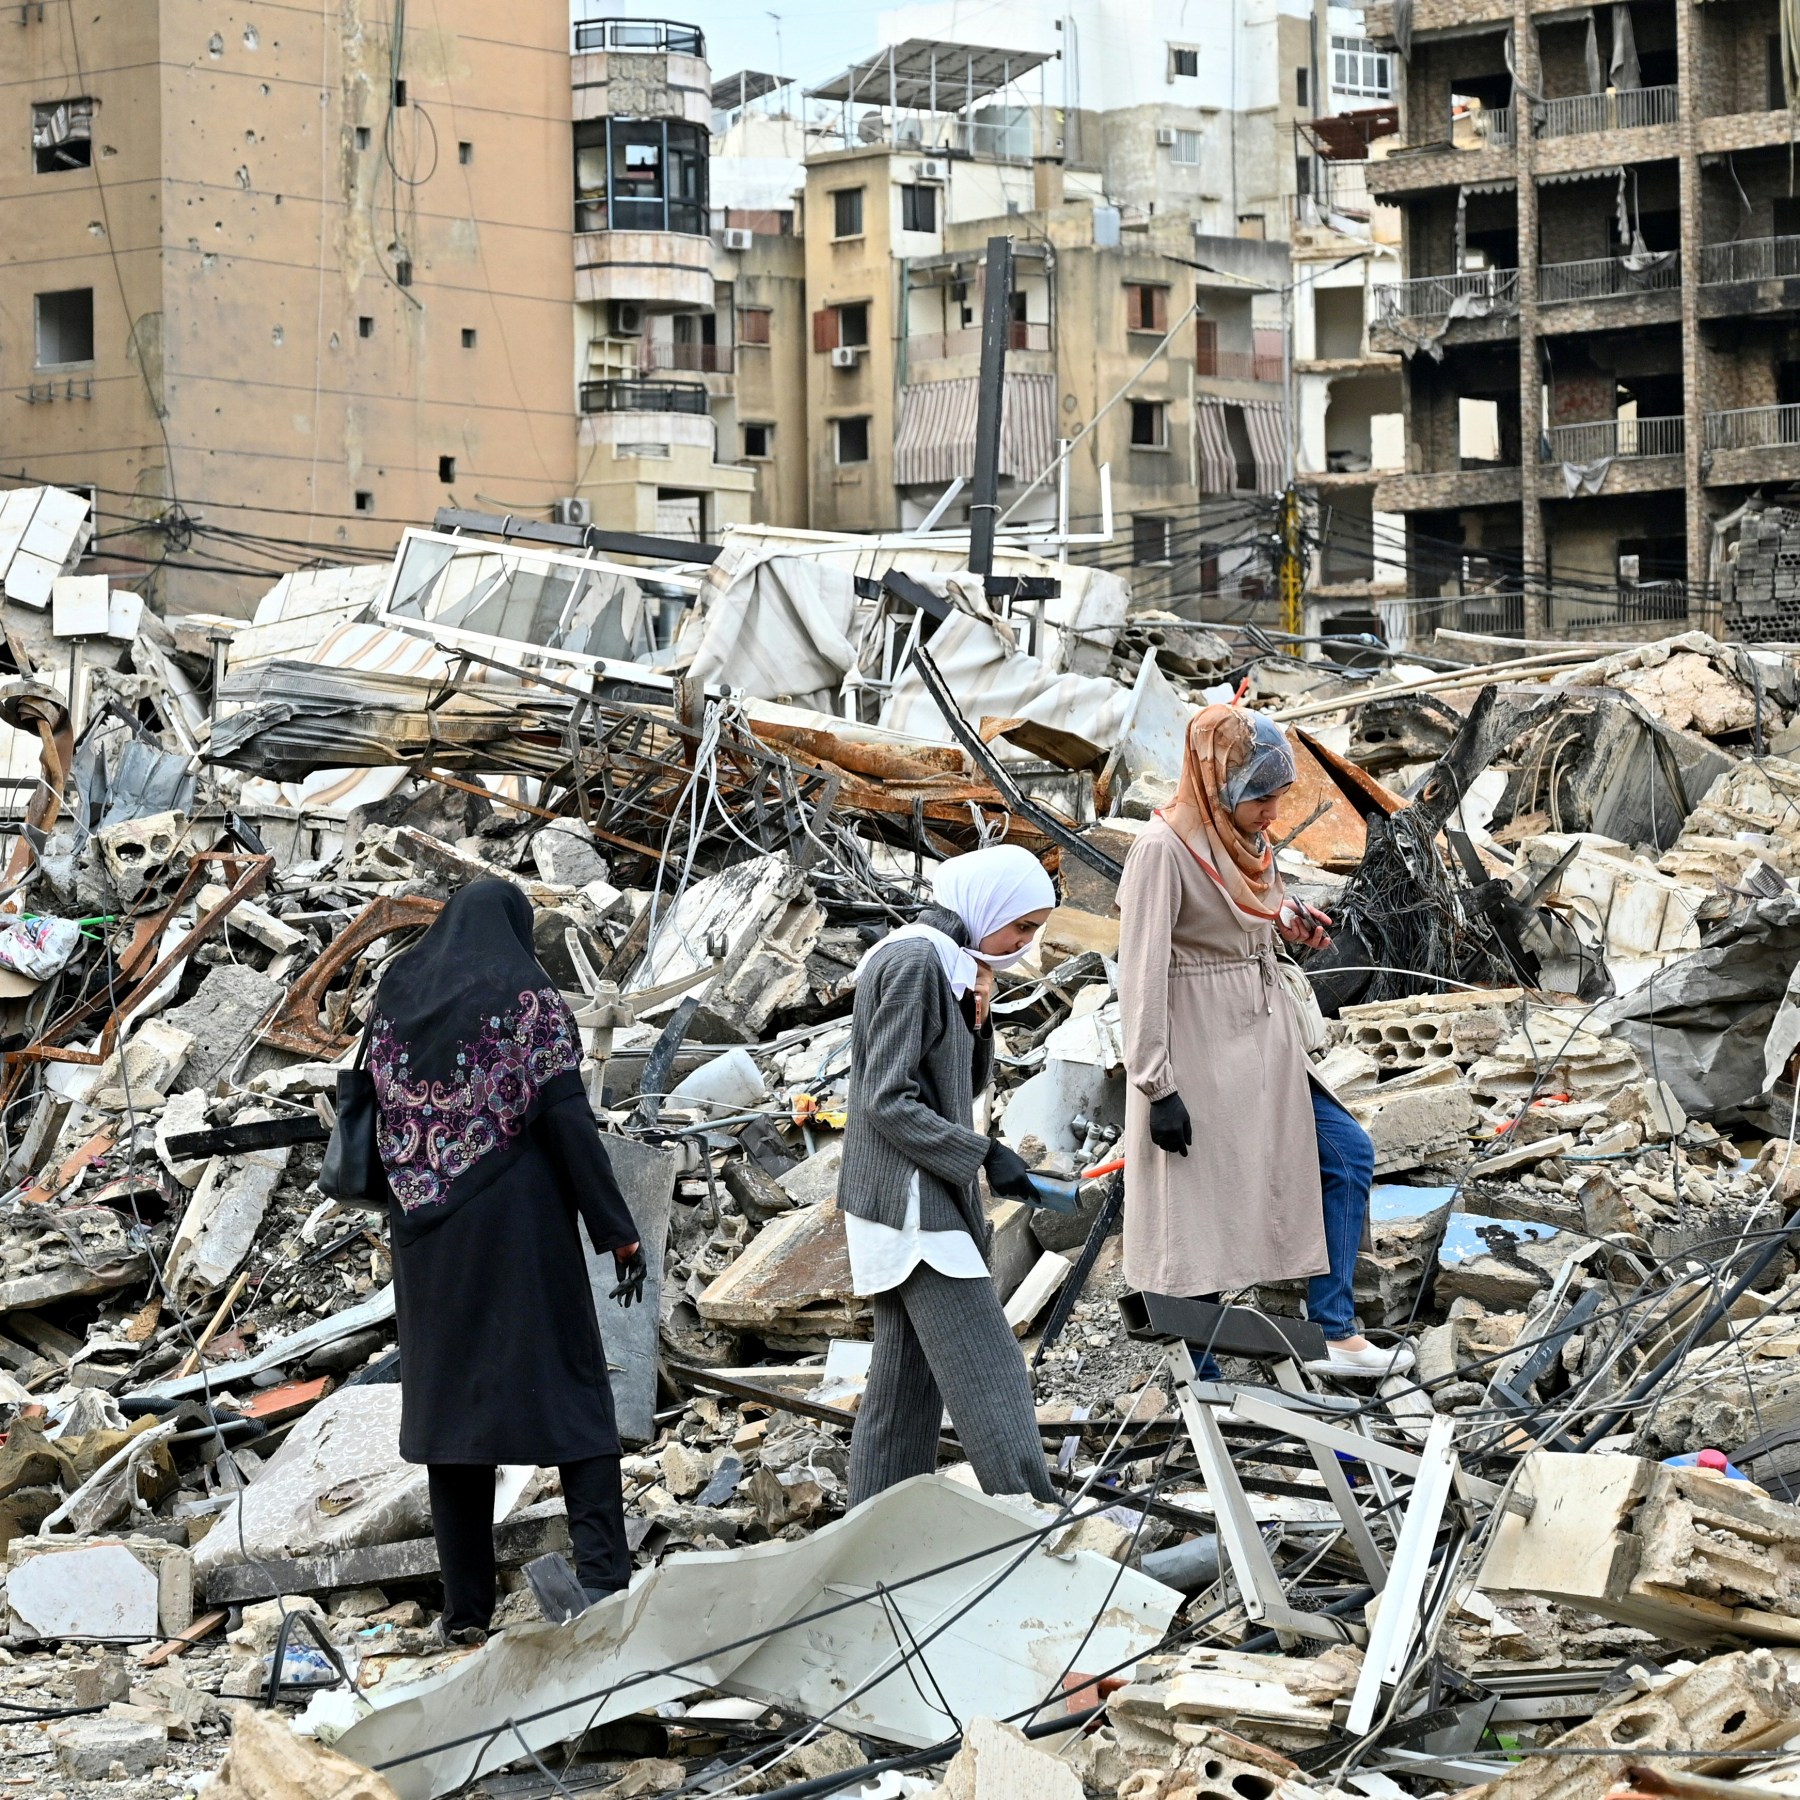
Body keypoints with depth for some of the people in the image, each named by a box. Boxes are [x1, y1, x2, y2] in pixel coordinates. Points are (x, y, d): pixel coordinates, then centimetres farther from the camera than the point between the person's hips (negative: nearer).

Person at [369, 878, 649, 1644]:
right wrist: (619, 1232, -12)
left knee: (450, 1398, 10)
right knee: (570, 1386, 2)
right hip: (523, 1230, -4)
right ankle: (602, 1575, -13)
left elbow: (375, 1116, 8)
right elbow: (569, 1118, -14)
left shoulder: (395, 999, 5)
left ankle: (466, 1603, 8)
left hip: (432, 1236, 4)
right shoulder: (529, 999, -7)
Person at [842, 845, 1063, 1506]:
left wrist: (976, 1016, 1)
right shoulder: (915, 963, -16)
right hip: (912, 1206, -10)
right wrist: (984, 1156, -18)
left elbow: (968, 1085, 19)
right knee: (988, 1377, -11)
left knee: (904, 1386, 11)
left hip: (920, 1203, 10)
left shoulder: (944, 964, 14)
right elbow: (890, 1102, -19)